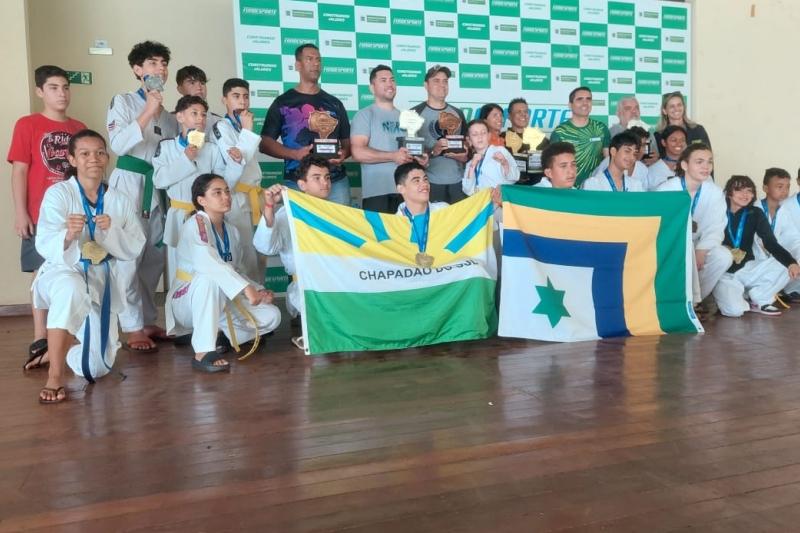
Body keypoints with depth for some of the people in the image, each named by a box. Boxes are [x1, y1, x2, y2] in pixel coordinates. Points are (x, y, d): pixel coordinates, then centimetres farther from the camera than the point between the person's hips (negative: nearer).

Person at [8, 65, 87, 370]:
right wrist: (20, 213, -10)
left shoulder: (79, 128, 10)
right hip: (41, 217, -3)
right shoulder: (26, 125, -1)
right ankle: (40, 342, 8)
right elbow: (19, 171, -4)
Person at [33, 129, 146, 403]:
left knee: (97, 367, 1)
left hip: (102, 281, 4)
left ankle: (55, 352, 38)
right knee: (72, 290, -44)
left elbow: (134, 249, -2)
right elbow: (44, 246, -17)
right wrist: (68, 236, -38)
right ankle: (54, 377, -34)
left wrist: (111, 231, -22)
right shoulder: (58, 193, -9)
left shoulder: (120, 200, 1)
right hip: (62, 272, -4)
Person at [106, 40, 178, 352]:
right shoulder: (123, 102, -1)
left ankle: (148, 321, 20)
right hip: (129, 184, -6)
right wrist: (148, 111, -16)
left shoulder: (168, 114, 15)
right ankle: (133, 328, -2)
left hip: (159, 187, 6)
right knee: (128, 258, -8)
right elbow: (117, 145, -15)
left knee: (155, 257, 9)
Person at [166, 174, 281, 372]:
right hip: (187, 302, -7)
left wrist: (258, 290, -8)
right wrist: (245, 288, -42)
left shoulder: (232, 231, 7)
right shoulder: (195, 223, -16)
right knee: (209, 278, -39)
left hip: (221, 301, 7)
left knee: (271, 316, -11)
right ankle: (203, 351, -35)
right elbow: (206, 262, -35)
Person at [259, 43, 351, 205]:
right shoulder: (283, 102, 5)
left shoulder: (334, 103, 15)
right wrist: (295, 154, -13)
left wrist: (343, 154, -7)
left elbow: (347, 140, 17)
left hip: (336, 182, 3)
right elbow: (265, 143, 3)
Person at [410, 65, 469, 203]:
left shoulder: (458, 113, 17)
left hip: (458, 181, 5)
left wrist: (465, 155, -1)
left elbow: (467, 144, 21)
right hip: (430, 182, -4)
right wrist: (432, 152, -19)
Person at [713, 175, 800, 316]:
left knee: (785, 267, -19)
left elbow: (771, 243, -10)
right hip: (723, 272, -4)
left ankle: (759, 300, 1)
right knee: (734, 310, -29)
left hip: (746, 268, 4)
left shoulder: (755, 214, 1)